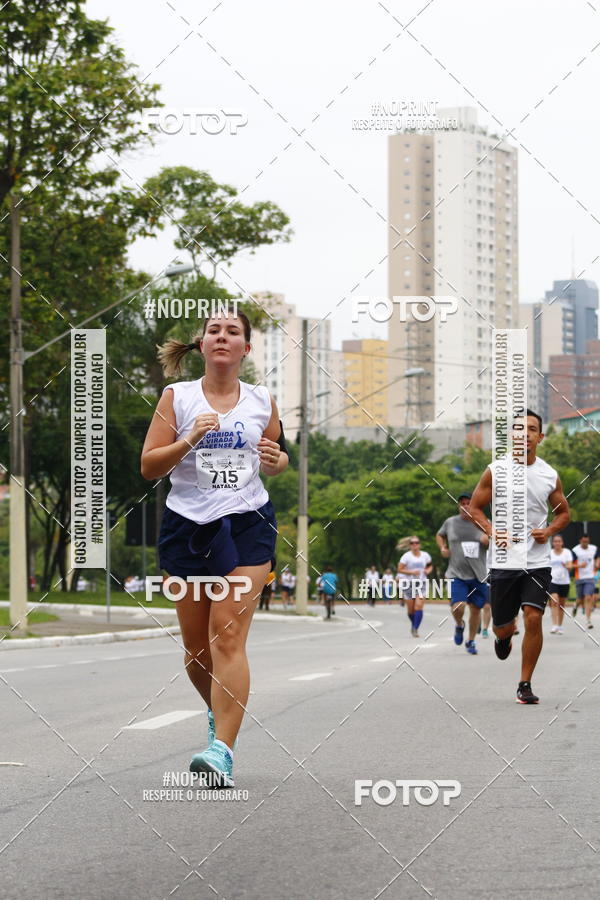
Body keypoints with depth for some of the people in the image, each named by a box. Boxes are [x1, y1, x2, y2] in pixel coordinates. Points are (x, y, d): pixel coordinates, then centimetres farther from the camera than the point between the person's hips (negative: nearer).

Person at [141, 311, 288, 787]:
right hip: (187, 526, 1)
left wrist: (276, 459, -2)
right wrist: (189, 441, -18)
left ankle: (223, 749, -17)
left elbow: (278, 456, 21)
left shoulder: (263, 401, 7)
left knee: (228, 636, -14)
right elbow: (149, 466, -2)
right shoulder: (177, 396, 2)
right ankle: (219, 711, 36)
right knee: (195, 644, 6)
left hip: (247, 524, -1)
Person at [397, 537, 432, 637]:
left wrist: (428, 570, -2)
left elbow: (430, 566, 20)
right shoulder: (407, 556, -6)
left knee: (419, 607, -15)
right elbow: (399, 569, -8)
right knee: (411, 609, 6)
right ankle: (413, 624, 35)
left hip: (421, 583, 1)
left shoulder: (425, 555, 4)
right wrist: (411, 572, -18)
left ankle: (415, 629, -14)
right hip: (409, 583, -1)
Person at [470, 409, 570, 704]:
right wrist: (492, 531, -14)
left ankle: (525, 685, -2)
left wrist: (548, 531, -5)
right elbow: (474, 507, 4)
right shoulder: (496, 470, -2)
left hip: (538, 562, 0)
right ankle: (504, 636, 48)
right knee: (502, 625, 7)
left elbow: (564, 513, 16)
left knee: (533, 618, -15)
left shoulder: (550, 475, 3)